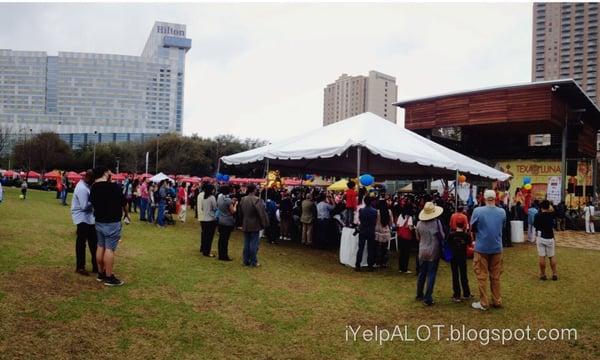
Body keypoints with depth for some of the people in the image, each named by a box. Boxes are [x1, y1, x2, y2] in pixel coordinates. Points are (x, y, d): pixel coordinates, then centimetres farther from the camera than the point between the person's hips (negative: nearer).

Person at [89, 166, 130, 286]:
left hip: (99, 221, 7)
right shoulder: (113, 186, -15)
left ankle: (101, 273, 24)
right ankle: (109, 277, 0)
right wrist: (126, 213, 11)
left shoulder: (93, 188, 4)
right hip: (112, 222, -7)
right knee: (109, 249, -4)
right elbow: (123, 203, -5)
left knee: (100, 247, 14)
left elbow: (93, 203, 12)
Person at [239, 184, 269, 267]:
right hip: (254, 225, -6)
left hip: (245, 225, 6)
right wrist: (264, 223, -8)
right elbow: (261, 213, -19)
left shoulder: (242, 199, 3)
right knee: (254, 244, 1)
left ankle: (246, 261, 19)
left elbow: (240, 212, 13)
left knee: (246, 243, 13)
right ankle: (253, 262, 6)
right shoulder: (256, 200, -19)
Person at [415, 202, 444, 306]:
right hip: (434, 252, -4)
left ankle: (419, 295, 28)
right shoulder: (437, 222, -13)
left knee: (421, 274, 16)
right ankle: (428, 298, 2)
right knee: (431, 275, 2)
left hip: (422, 252, 4)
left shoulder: (419, 223, -4)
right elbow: (442, 236, -5)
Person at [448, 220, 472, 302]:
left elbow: (448, 245, -7)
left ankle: (456, 296, 3)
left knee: (455, 276, 3)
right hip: (463, 258, 1)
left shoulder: (451, 235, -12)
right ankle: (466, 294, 23)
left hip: (453, 258, -1)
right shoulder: (466, 235, -9)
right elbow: (469, 244, 6)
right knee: (463, 275, 13)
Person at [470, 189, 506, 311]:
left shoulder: (478, 211, -14)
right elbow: (502, 227, 11)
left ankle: (483, 303, 9)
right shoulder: (502, 212, -2)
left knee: (482, 276, 5)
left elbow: (472, 228, -3)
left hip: (482, 248, -3)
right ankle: (497, 301, 23)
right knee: (496, 276, 14)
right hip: (497, 248, 3)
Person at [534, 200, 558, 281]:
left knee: (542, 256, 1)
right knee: (552, 256, 12)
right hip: (550, 238, 1)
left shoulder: (538, 215, -9)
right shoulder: (551, 214, -6)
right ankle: (554, 274, 14)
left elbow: (535, 225, 0)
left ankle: (543, 274, 7)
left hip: (540, 237, -1)